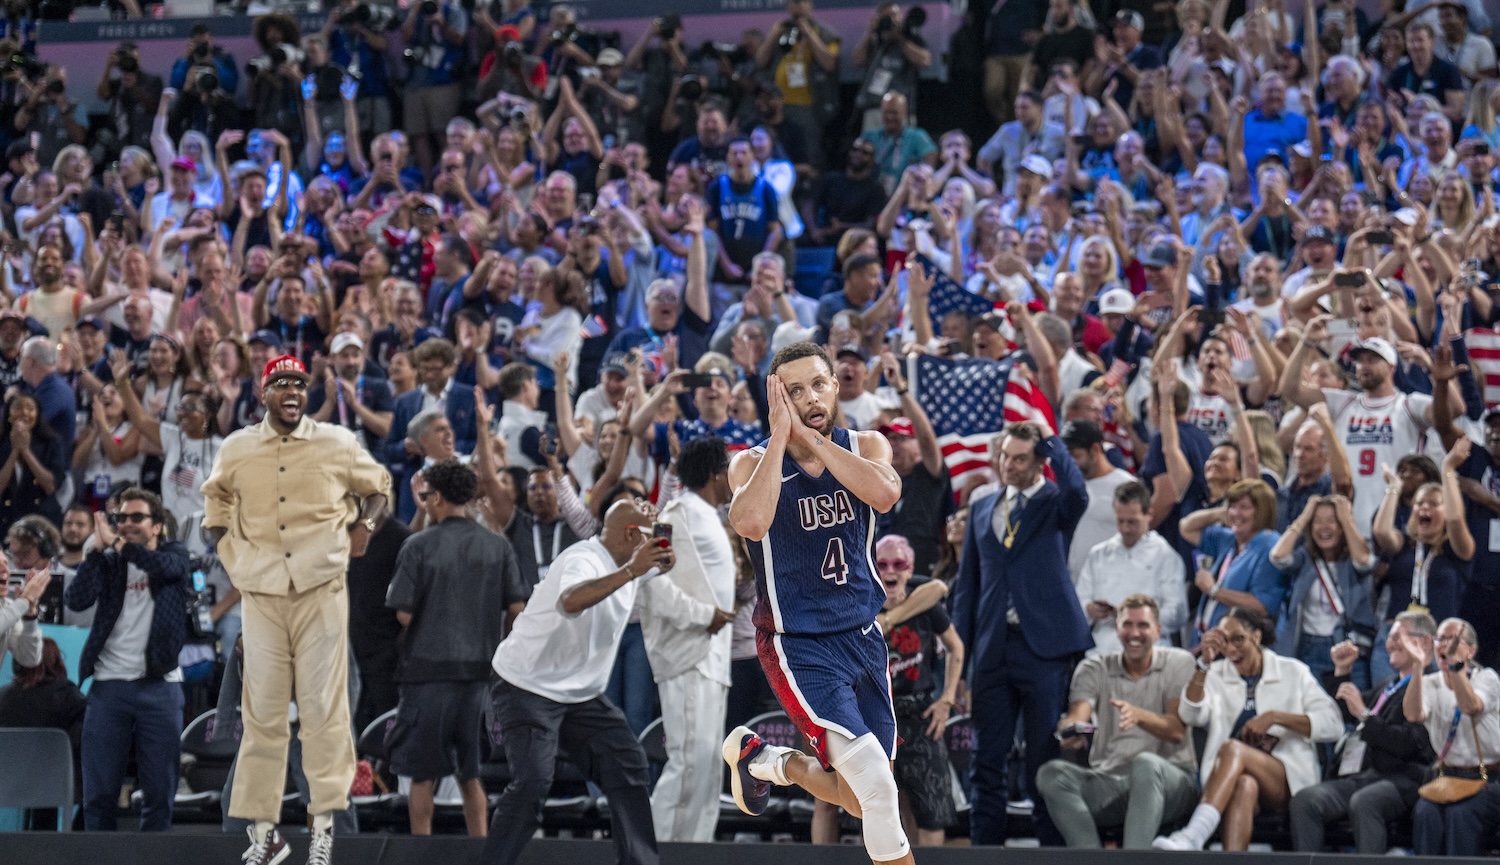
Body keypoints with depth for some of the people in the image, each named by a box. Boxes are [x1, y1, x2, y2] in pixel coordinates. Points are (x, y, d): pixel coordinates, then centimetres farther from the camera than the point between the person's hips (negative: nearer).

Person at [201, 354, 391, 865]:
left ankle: (324, 823, -1)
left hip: (321, 588, -1)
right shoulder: (237, 450, 7)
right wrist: (225, 552, 13)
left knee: (323, 707, -5)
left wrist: (365, 523, 3)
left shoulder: (337, 445, 4)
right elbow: (216, 497, 25)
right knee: (262, 712, 1)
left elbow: (377, 485, 19)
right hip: (261, 592, 1)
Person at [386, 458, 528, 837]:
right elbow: (517, 608, 2)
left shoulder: (419, 546, -8)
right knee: (471, 773, 13)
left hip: (429, 666, -4)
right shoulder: (498, 546, 3)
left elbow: (404, 613, -10)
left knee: (422, 773, 4)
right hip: (481, 669, 4)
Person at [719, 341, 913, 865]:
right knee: (877, 788, -20)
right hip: (798, 645, -5)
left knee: (861, 799, 14)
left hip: (862, 638, 5)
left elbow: (884, 494, -24)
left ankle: (764, 758, 36)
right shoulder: (753, 463, -10)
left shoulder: (866, 447, 0)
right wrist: (781, 436, -25)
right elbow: (750, 522, -33)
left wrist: (808, 436, -24)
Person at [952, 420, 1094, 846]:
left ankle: (1053, 843, 3)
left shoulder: (1055, 503, 1)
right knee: (988, 758, 6)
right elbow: (967, 582, 16)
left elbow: (1076, 493, -26)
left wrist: (1051, 442, -14)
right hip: (993, 647, 5)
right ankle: (985, 846, 9)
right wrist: (959, 648, 9)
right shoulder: (982, 508, 15)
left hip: (1043, 646, -5)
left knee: (1046, 758, -1)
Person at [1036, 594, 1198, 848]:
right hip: (1108, 784, 3)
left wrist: (1138, 715, -32)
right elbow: (1076, 715, -9)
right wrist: (1069, 730, -35)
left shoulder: (1178, 663, 4)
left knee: (1145, 764, -38)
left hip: (1169, 783, -3)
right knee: (1052, 773, -25)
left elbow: (1176, 731, -10)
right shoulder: (1094, 669, 11)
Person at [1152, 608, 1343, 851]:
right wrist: (1204, 663, -12)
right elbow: (1191, 716, -3)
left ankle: (1192, 837, -54)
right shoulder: (1216, 676, 17)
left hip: (1289, 781, -2)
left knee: (1232, 748, -33)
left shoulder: (1293, 673, 11)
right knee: (1245, 784, -37)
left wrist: (1274, 717, -11)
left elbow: (1333, 725, -1)